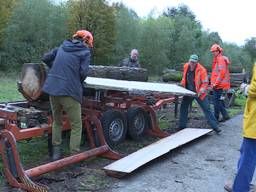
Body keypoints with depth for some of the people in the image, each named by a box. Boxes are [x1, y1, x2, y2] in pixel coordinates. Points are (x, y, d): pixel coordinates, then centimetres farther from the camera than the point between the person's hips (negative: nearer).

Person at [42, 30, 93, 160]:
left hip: (52, 88, 6)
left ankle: (56, 152, 26)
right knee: (76, 125, 6)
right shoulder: (85, 52, 2)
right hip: (69, 91, -6)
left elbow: (46, 58, 19)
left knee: (57, 122, 22)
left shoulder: (62, 47, 18)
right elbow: (83, 72, -8)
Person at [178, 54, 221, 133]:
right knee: (183, 107, 9)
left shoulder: (201, 70, -18)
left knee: (207, 109, -3)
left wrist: (201, 90, -29)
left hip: (199, 93, -5)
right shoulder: (186, 66, -1)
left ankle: (215, 127, 3)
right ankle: (182, 126, 22)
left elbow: (205, 83, -16)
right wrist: (182, 84, 12)